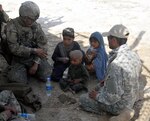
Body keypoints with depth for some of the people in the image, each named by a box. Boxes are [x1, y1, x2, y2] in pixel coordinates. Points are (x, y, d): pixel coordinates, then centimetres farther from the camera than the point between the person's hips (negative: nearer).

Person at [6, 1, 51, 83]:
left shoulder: (36, 26, -5)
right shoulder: (12, 26, -14)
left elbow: (42, 45, -4)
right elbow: (14, 48, -20)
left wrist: (36, 63, -13)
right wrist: (34, 51, -25)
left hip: (34, 57, 3)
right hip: (19, 59, -2)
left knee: (46, 77, -12)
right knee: (19, 81, -21)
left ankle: (31, 69, 18)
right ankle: (25, 70, 14)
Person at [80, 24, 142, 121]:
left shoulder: (116, 64, -37)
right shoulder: (134, 55, -9)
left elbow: (113, 97, -32)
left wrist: (97, 96, -12)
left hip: (118, 105, -8)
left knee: (83, 99, 8)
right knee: (98, 88, 28)